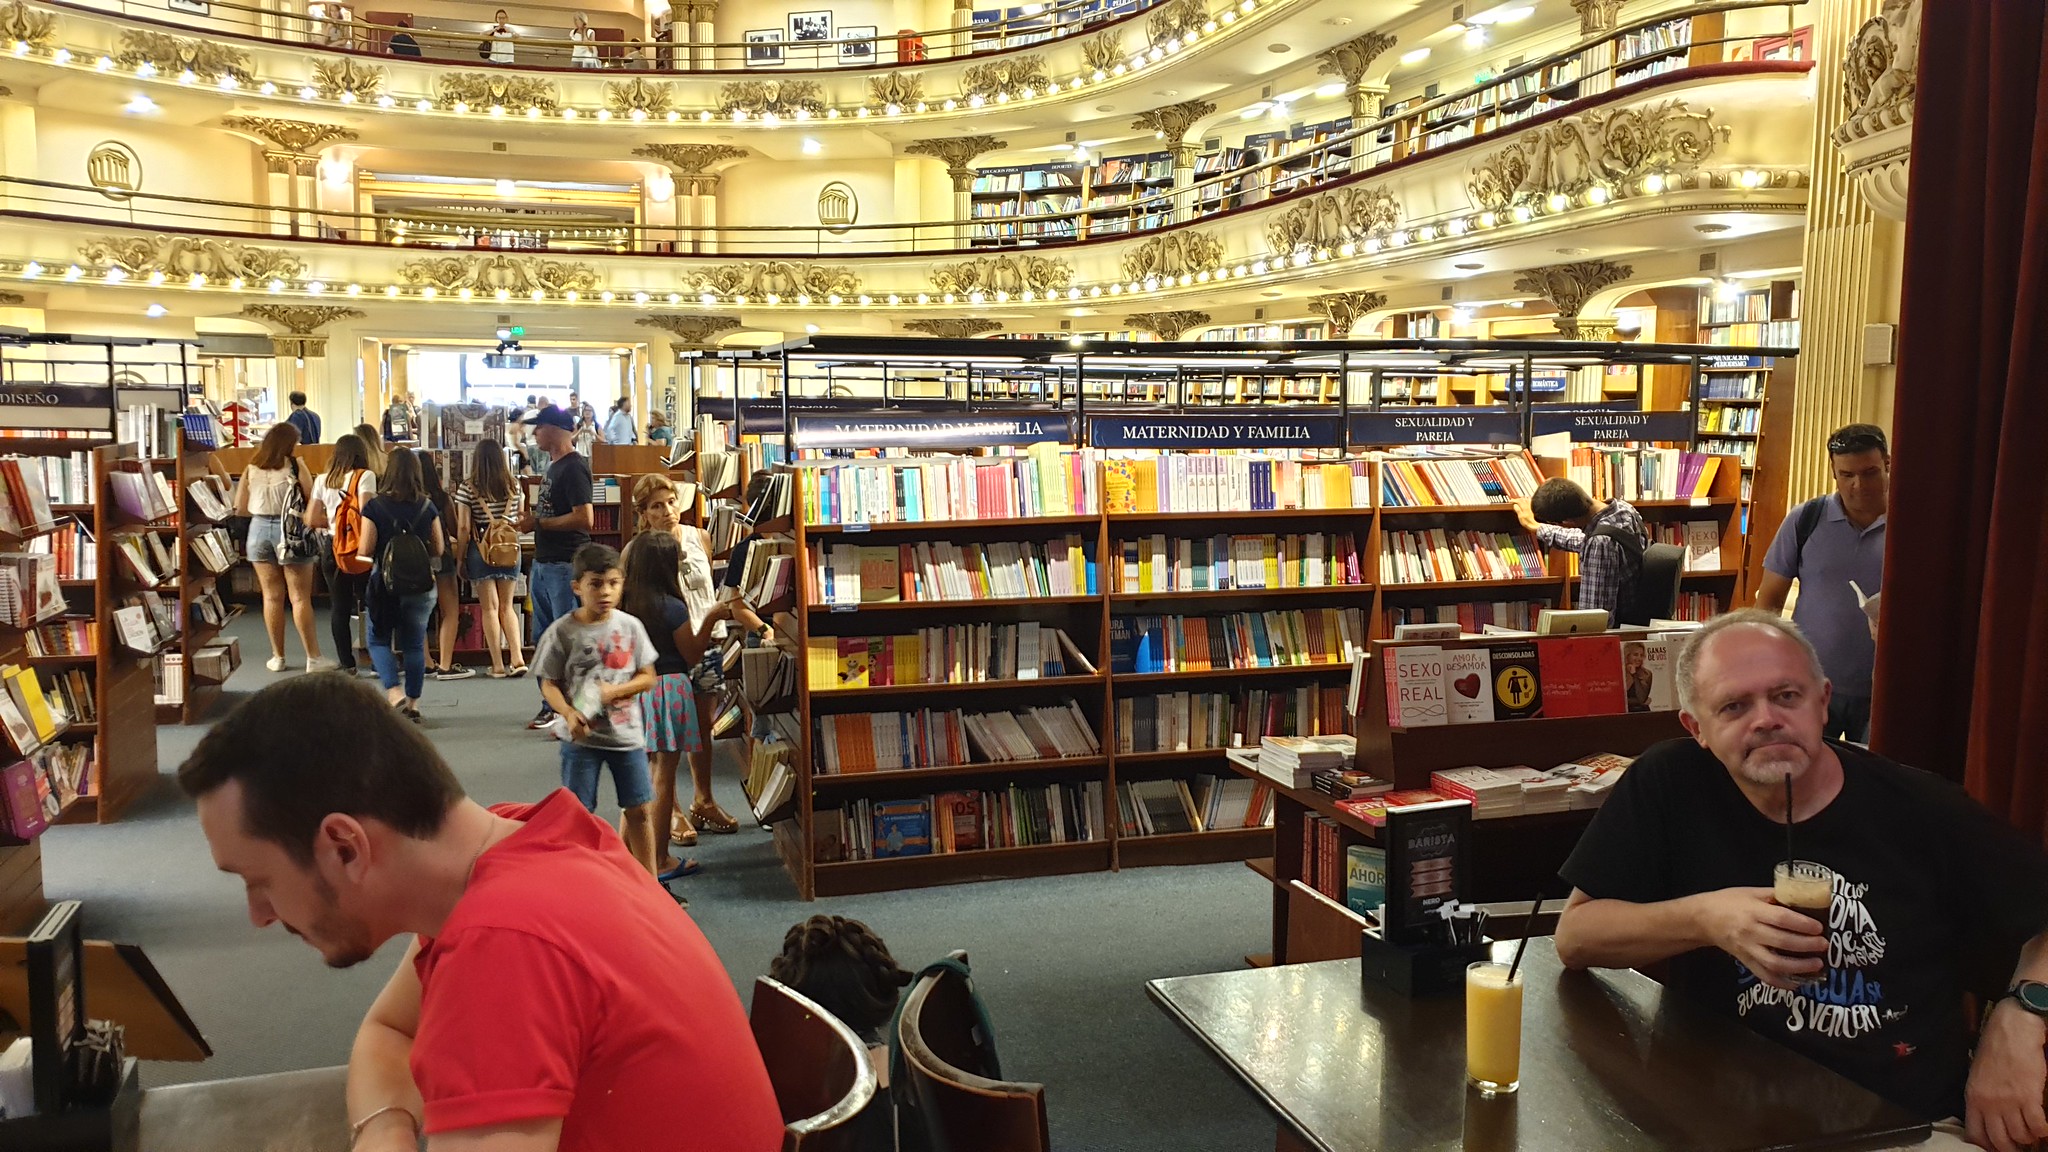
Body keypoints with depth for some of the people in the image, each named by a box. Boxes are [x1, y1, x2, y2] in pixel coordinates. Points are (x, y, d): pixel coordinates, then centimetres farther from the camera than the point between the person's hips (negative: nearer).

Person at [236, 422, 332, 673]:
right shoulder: (294, 466, -6)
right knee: (300, 598, 0)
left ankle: (277, 657, 15)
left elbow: (240, 509, 6)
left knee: (272, 596, 10)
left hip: (259, 530, 3)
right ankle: (313, 658, 1)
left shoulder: (251, 469, 4)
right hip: (291, 532, -3)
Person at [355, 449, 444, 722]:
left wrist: (370, 553, 12)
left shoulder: (375, 507, -10)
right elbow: (438, 549, 3)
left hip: (385, 582, -2)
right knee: (415, 644, 12)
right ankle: (413, 703, 16)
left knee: (379, 640, 12)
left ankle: (395, 692, -7)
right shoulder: (428, 507, -3)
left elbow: (365, 550, -10)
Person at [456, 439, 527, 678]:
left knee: (490, 608, 2)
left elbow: (465, 527, -7)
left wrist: (460, 558, 1)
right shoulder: (514, 486, 2)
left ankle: (498, 665, 2)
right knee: (507, 606, 11)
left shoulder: (468, 488, -6)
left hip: (481, 550, -3)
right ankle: (517, 658, -1)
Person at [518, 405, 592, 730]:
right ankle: (550, 705, 24)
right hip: (544, 565, 10)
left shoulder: (573, 468, -14)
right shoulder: (553, 465, 16)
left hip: (566, 567, -10)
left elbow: (584, 519, -23)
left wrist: (537, 523, -17)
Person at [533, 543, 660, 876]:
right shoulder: (562, 632, -9)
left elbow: (647, 677, 0)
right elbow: (549, 684, -6)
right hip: (581, 736, -2)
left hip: (626, 734, 2)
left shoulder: (630, 626, -4)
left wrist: (614, 690, -17)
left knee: (640, 810, 9)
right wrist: (568, 713, -24)